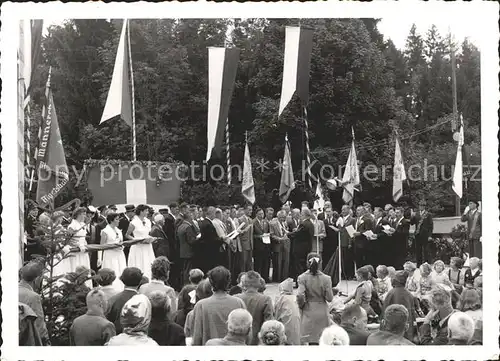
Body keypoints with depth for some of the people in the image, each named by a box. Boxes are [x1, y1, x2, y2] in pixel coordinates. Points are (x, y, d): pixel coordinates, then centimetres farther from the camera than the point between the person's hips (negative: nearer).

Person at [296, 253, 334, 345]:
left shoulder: (302, 278, -7)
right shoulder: (326, 278, -4)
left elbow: (300, 296, -15)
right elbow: (329, 298, -5)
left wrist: (301, 305, 3)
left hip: (308, 312, -1)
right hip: (322, 312, 1)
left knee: (311, 341, 2)